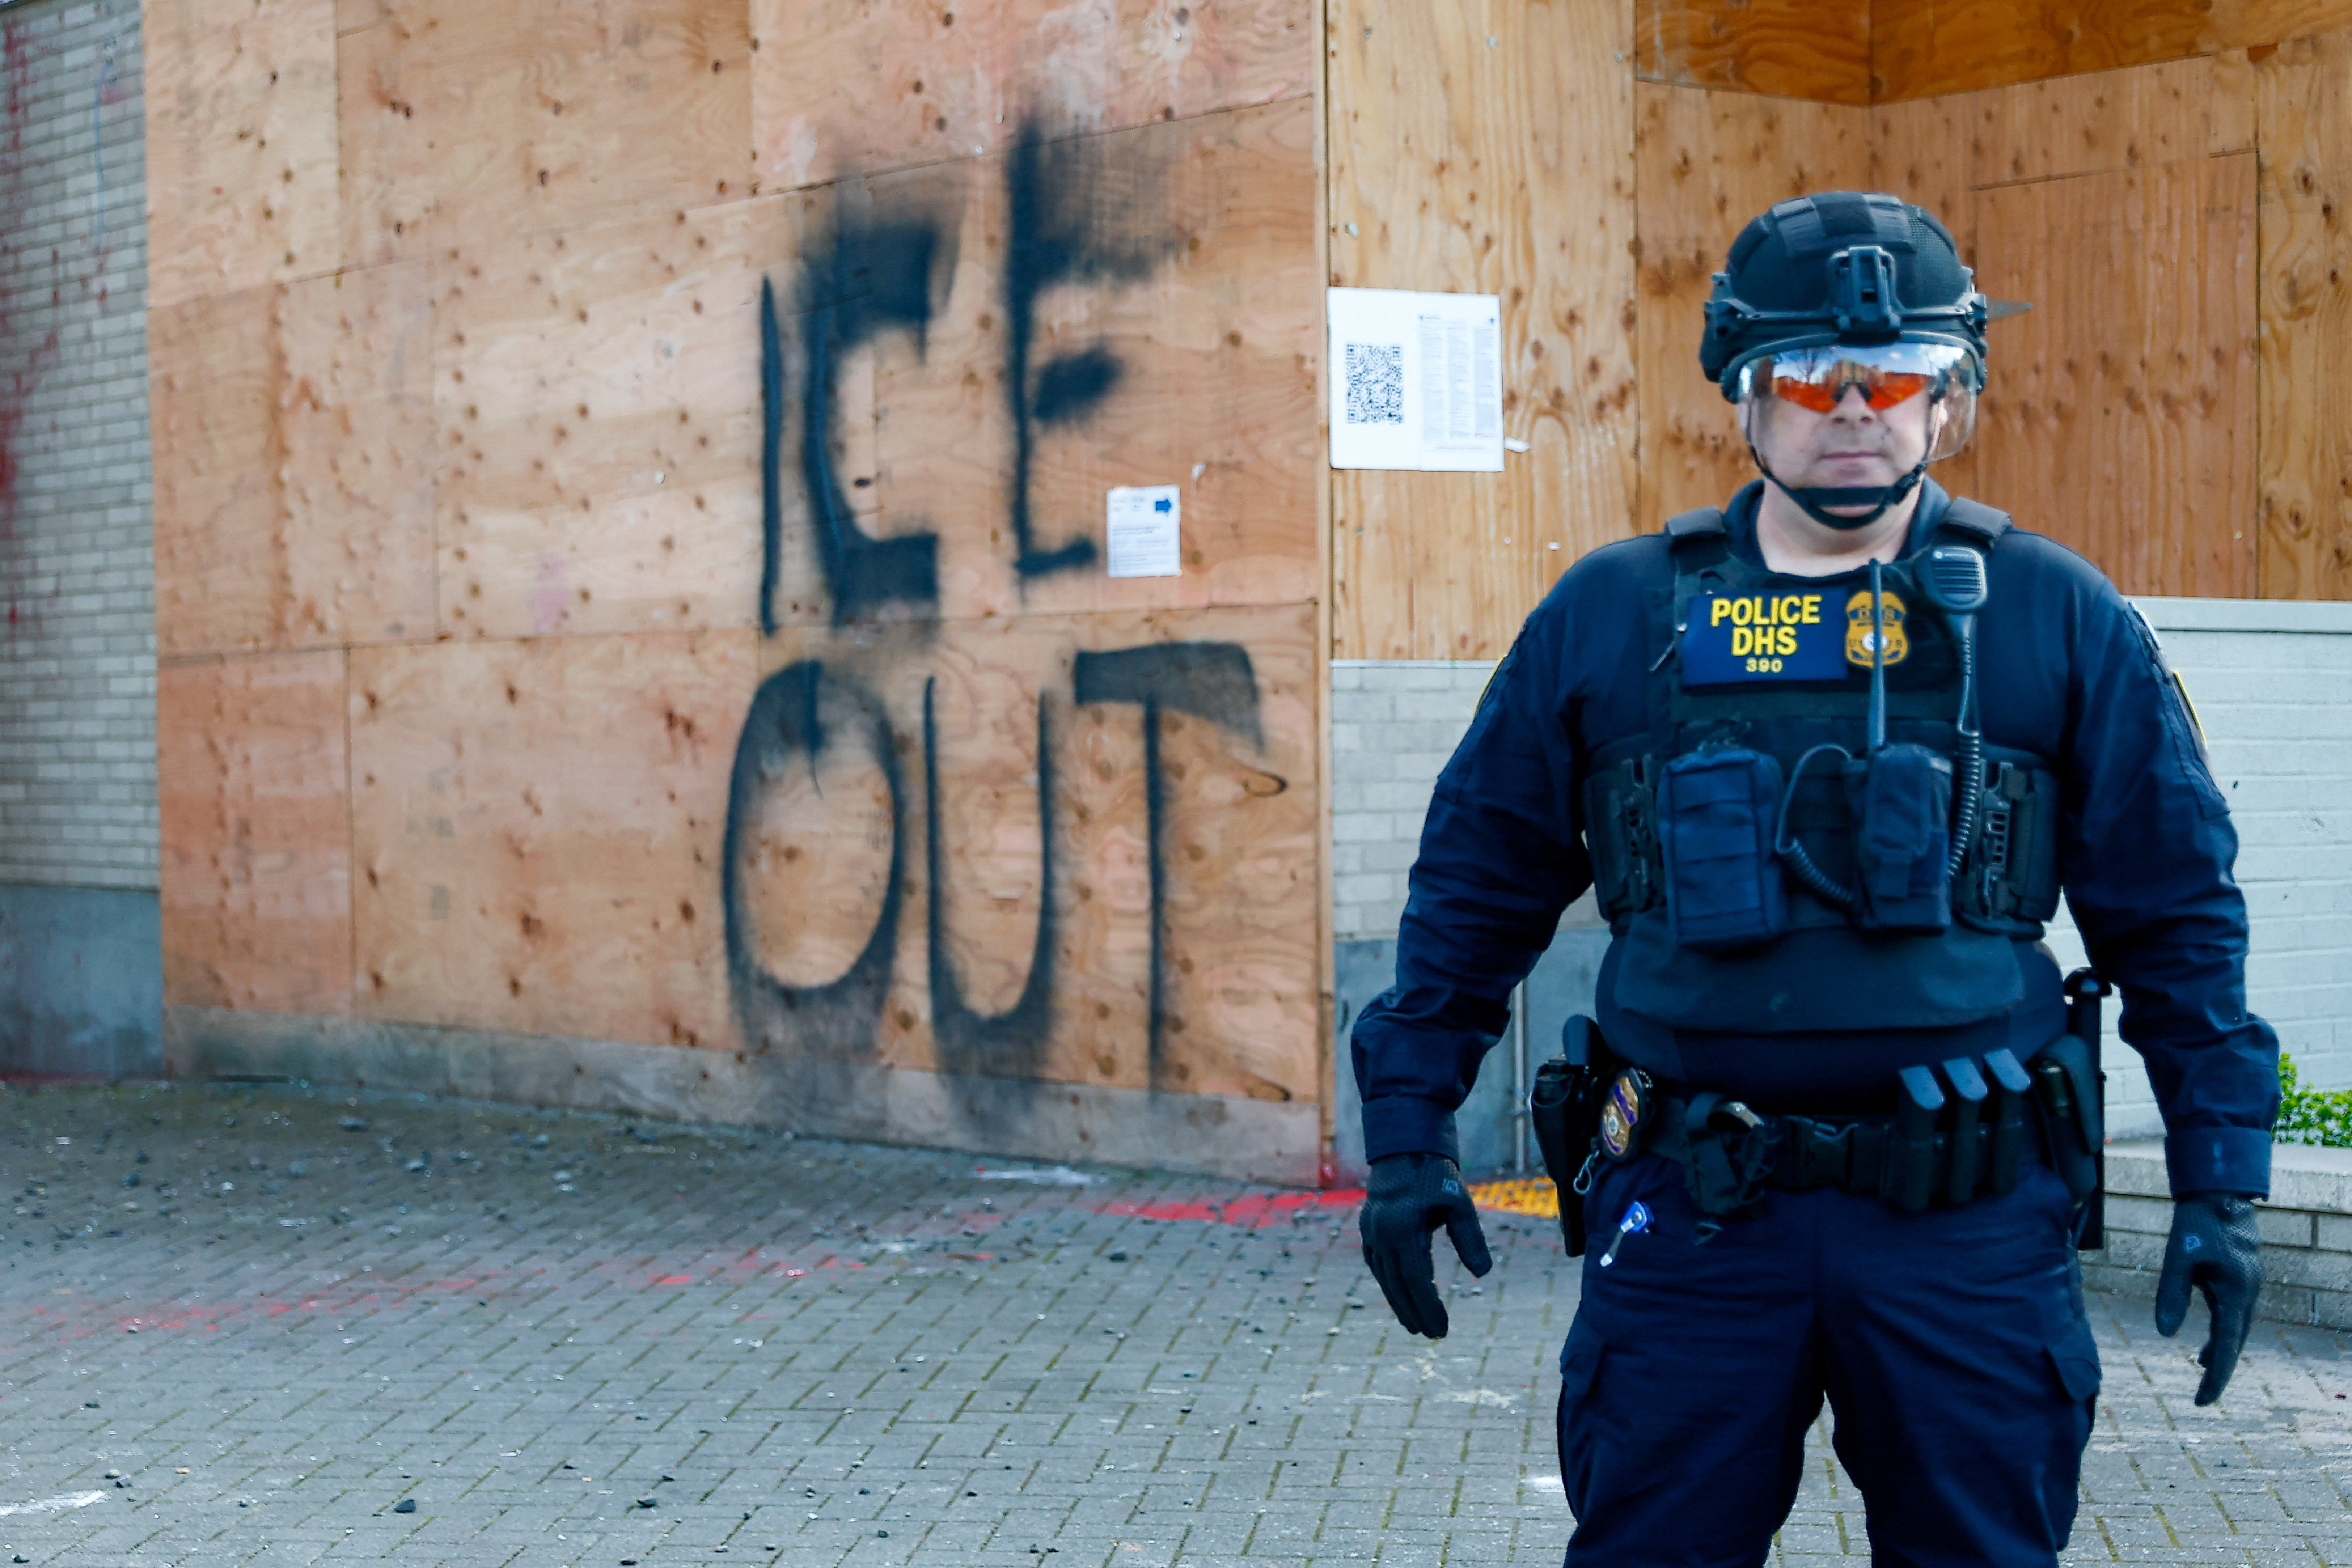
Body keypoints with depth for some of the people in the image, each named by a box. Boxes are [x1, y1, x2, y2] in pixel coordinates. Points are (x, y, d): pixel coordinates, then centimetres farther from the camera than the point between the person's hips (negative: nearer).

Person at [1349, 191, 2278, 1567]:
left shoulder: (2058, 621, 3)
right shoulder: (1612, 617, 4)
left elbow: (2178, 918, 6)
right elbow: (1476, 888, 11)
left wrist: (2223, 1190, 3)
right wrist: (1407, 1138, 9)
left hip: (1969, 1220, 0)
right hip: (1690, 1214, 0)